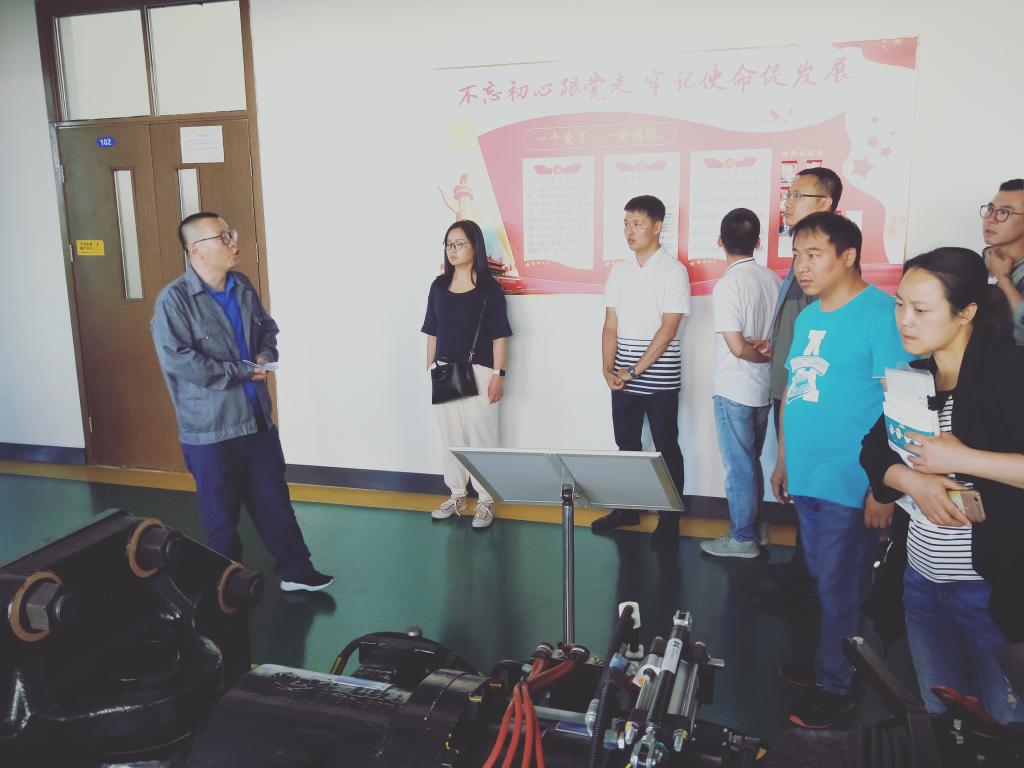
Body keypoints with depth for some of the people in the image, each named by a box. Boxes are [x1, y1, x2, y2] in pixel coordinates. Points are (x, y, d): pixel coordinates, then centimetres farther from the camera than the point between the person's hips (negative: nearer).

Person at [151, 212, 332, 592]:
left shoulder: (243, 286, 4)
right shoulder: (173, 299, -16)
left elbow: (267, 327, 19)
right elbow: (177, 361, -24)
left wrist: (266, 355, -4)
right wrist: (243, 371, -19)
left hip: (257, 417, 6)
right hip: (209, 427, -6)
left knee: (274, 501, 15)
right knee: (221, 513, 11)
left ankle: (295, 571, 27)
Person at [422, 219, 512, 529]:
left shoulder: (489, 287, -4)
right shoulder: (439, 286, 9)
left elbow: (499, 335, -6)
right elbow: (432, 332, 12)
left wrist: (498, 374, -11)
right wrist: (430, 370, 9)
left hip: (477, 373, -5)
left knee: (481, 437, 0)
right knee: (450, 437, 11)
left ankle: (486, 501, 10)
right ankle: (457, 495, 24)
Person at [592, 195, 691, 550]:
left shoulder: (673, 270, -9)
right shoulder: (619, 271, 8)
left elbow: (667, 329, -14)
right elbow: (611, 325, 7)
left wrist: (635, 370, -16)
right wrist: (608, 369, -6)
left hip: (660, 378, -5)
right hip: (624, 377, 5)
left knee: (666, 448, 4)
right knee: (626, 444, 14)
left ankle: (669, 519, 15)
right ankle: (627, 508, 28)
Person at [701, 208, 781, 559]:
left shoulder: (727, 285, -18)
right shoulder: (773, 279, 3)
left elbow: (737, 347, -20)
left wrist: (763, 354, -3)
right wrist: (769, 349, -7)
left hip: (734, 390, -7)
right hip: (763, 389, 7)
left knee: (739, 465, 4)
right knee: (751, 461, 19)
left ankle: (742, 539, 15)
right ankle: (752, 525, 31)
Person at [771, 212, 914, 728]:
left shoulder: (879, 313, -13)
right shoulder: (806, 318, 11)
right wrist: (783, 460, 19)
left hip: (849, 486, -7)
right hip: (805, 479, 7)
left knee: (840, 589, 6)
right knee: (824, 581, 20)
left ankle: (835, 684, 24)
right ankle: (827, 662, 37)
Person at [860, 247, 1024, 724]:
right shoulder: (913, 378, 6)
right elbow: (874, 453, 7)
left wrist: (962, 458, -21)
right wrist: (917, 482, -11)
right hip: (922, 581, 6)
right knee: (940, 719, 20)